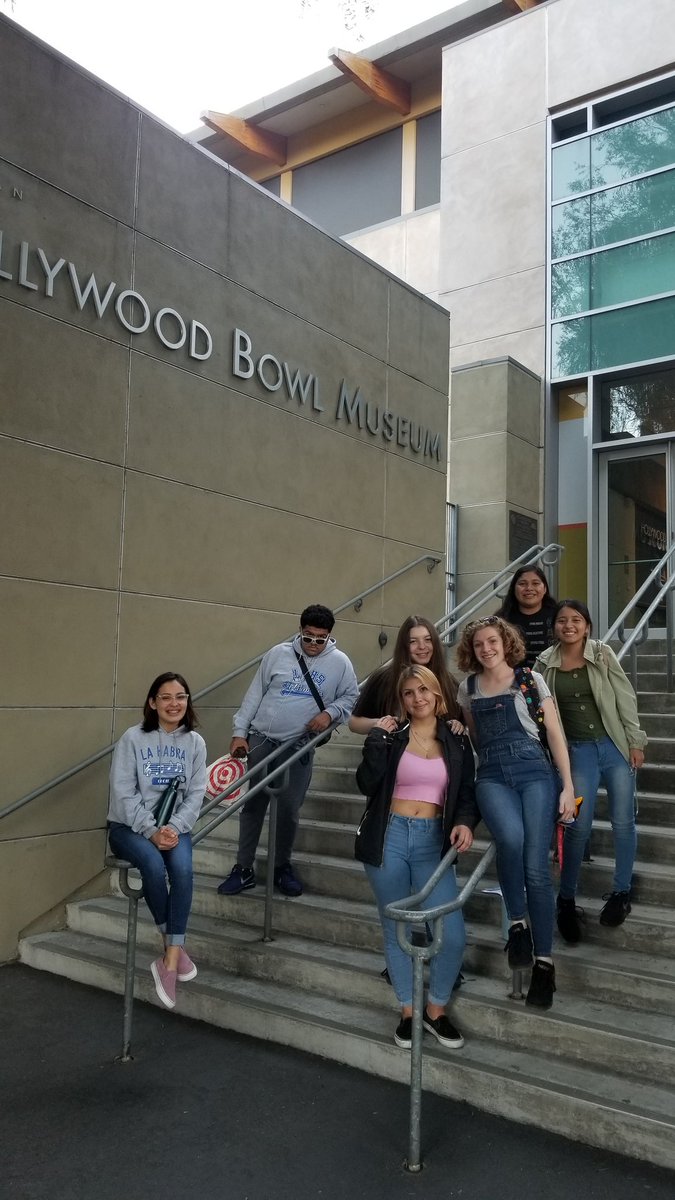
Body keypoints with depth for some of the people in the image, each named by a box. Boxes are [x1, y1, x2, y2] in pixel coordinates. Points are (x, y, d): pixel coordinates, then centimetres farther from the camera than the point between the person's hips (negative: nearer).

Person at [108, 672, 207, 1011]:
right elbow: (123, 793, -9)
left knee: (183, 869, -29)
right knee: (154, 865, -32)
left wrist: (174, 828, -16)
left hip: (174, 826, 2)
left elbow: (195, 795, 1)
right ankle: (175, 948, -12)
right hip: (129, 825, -2)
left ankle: (170, 960, -23)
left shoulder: (195, 743, 4)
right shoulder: (132, 738, -6)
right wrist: (151, 831, -18)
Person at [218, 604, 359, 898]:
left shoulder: (339, 662, -2)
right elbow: (255, 694, 3)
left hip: (299, 747, 0)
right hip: (260, 740, 1)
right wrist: (239, 732, 0)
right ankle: (243, 869, 17)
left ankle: (282, 866, 24)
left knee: (289, 810, 2)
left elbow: (350, 697, 9)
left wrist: (330, 712, -11)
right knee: (252, 806, 5)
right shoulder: (278, 653, -1)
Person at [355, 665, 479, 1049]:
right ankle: (408, 1010, 27)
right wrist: (377, 739, -15)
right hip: (390, 838, 0)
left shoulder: (456, 741, 6)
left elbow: (467, 793, 7)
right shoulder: (392, 736, 3)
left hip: (433, 842, 1)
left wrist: (466, 822, -12)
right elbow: (367, 784, -8)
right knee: (397, 929, 9)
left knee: (452, 934, -8)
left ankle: (436, 1010, 16)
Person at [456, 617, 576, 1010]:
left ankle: (544, 962, 4)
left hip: (534, 772, -1)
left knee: (536, 866, -11)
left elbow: (556, 734, 5)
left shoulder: (531, 680, 6)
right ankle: (517, 922, -8)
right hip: (492, 776, 1)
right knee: (511, 837, -31)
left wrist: (568, 787, 0)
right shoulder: (468, 688, 13)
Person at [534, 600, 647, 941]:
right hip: (578, 751, 0)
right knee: (578, 826, -3)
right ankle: (566, 901, 14)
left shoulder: (603, 654, -4)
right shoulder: (545, 663, -2)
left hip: (615, 746, 0)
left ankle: (621, 892, 27)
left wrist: (635, 742, -3)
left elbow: (625, 698, -1)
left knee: (623, 822, 6)